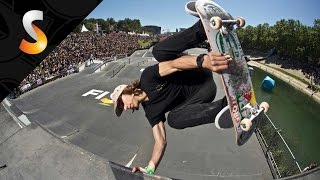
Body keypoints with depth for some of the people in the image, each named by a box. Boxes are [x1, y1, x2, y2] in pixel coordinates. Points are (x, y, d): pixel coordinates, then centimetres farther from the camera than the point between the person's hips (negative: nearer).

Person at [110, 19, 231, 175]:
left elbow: (174, 64, -31)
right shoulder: (151, 112, 2)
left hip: (202, 78, -5)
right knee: (174, 119, -26)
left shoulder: (147, 78, -14)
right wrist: (150, 169, -9)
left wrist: (203, 60, -51)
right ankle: (227, 106, -29)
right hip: (202, 93, 5)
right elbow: (161, 141, 0)